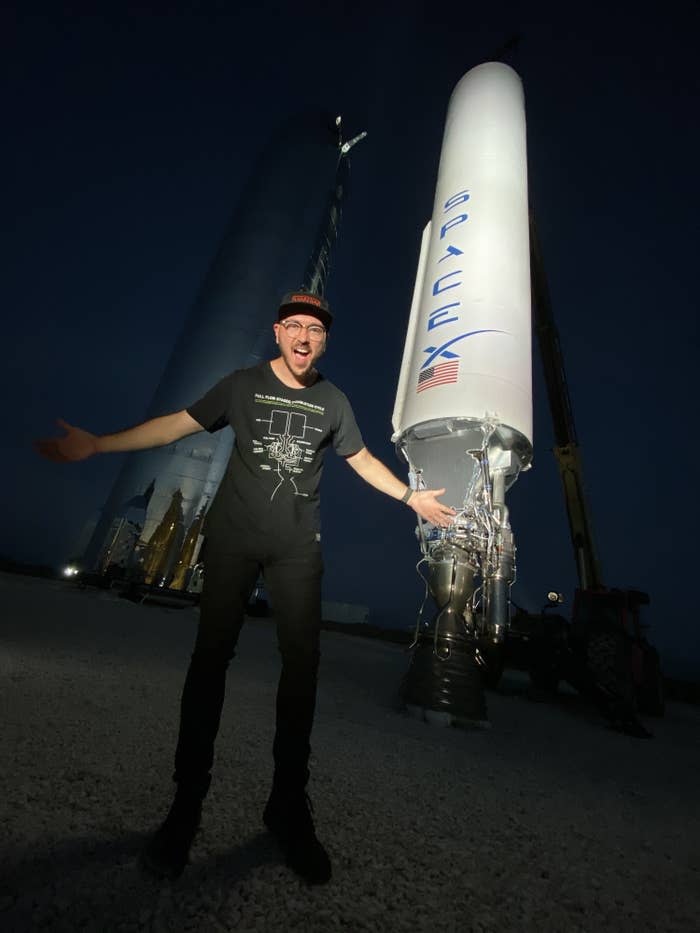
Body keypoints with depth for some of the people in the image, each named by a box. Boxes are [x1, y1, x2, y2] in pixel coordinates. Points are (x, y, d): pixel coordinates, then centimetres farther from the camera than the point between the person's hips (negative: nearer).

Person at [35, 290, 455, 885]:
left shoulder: (333, 402, 10)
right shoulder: (243, 385, 6)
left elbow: (362, 458, 16)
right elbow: (179, 424, 6)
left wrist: (411, 495, 13)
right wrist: (96, 444, 1)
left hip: (298, 546, 1)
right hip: (234, 538, 0)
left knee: (302, 660, -2)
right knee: (212, 653, 0)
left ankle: (289, 805, 15)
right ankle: (187, 802, 17)